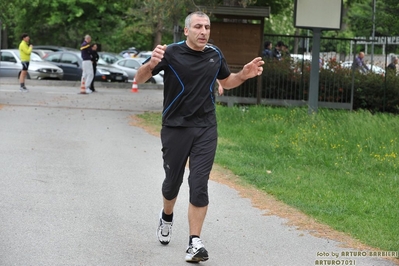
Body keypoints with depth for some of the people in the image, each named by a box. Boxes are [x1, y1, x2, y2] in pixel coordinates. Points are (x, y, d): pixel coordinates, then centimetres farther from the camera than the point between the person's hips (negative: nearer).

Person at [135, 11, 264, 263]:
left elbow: (226, 82, 20)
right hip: (175, 128, -2)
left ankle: (195, 243, -4)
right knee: (172, 182, 12)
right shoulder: (171, 53, -10)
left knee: (199, 184, -7)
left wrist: (244, 74, -1)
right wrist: (151, 64, -34)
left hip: (206, 129, 2)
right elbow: (139, 79, -12)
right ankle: (167, 217, 44)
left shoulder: (215, 54, 3)